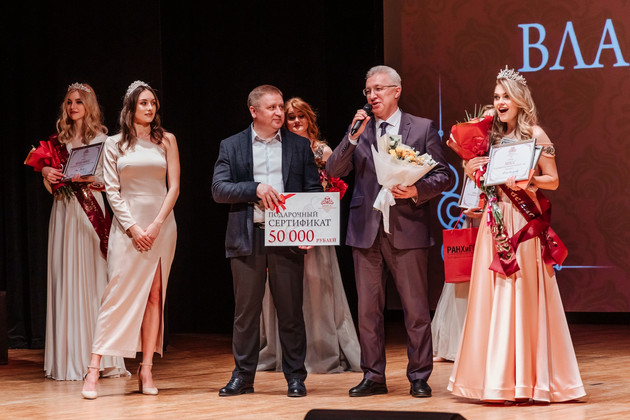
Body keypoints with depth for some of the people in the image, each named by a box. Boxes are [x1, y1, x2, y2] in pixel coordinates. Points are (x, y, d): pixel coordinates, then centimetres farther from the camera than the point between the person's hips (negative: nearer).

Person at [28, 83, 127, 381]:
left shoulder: (99, 138, 1)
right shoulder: (59, 140, 14)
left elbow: (107, 180, -2)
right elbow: (51, 187, 17)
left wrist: (88, 178, -20)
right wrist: (46, 172, -3)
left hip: (89, 210, -4)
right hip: (64, 211, 4)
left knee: (91, 277, -6)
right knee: (65, 278, 2)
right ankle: (68, 357, 4)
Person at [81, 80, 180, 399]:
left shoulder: (166, 141, 9)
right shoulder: (115, 144, 6)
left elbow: (174, 187, 4)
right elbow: (112, 190, 1)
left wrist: (156, 225, -8)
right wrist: (132, 227, -10)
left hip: (161, 224, 2)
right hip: (128, 223, -2)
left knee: (155, 295, 0)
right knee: (119, 294, -9)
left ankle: (146, 370, 2)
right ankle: (93, 369, -10)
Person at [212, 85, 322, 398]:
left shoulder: (300, 146, 10)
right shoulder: (231, 147, 8)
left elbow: (314, 190, 8)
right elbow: (219, 189, -2)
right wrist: (256, 188, -15)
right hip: (247, 237, 0)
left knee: (290, 310, 2)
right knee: (246, 310, 4)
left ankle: (295, 376, 10)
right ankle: (243, 376, 13)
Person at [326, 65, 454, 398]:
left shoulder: (422, 128, 5)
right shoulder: (360, 130, 12)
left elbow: (444, 176, 3)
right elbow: (333, 171, 2)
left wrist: (417, 191, -15)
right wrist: (353, 137, -9)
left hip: (407, 230, -3)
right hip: (366, 230, 3)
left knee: (416, 308, 0)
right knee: (368, 308, 6)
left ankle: (419, 377, 8)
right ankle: (373, 377, 15)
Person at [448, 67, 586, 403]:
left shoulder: (535, 134, -2)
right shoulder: (495, 136, 15)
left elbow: (553, 180, -4)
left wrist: (526, 180, -21)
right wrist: (474, 170, 4)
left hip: (523, 223, -6)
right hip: (496, 223, 6)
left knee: (522, 296, -6)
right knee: (493, 296, 3)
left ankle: (526, 379, -1)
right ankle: (498, 377, 8)